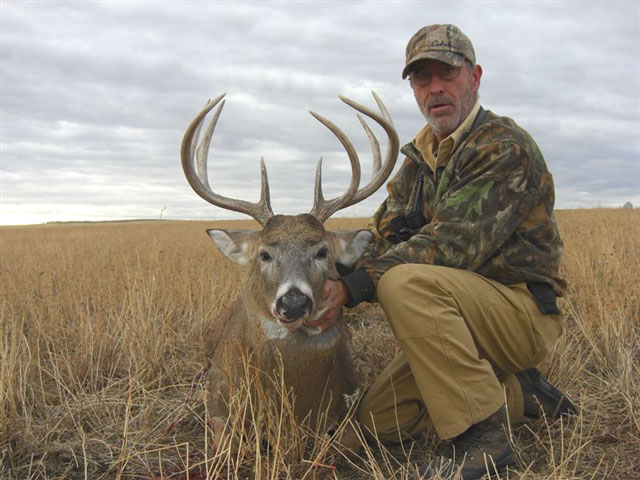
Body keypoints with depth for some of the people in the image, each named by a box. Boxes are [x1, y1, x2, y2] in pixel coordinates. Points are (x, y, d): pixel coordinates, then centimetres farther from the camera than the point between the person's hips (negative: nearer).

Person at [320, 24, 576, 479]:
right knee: (378, 418, 2)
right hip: (461, 317, 8)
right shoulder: (421, 157, 13)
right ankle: (519, 393, 12)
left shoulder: (506, 148, -14)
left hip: (522, 311, -8)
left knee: (408, 282, -34)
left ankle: (483, 435, -22)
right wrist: (334, 276, -17)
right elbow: (385, 237, 4)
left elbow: (452, 245, -26)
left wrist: (352, 287, -32)